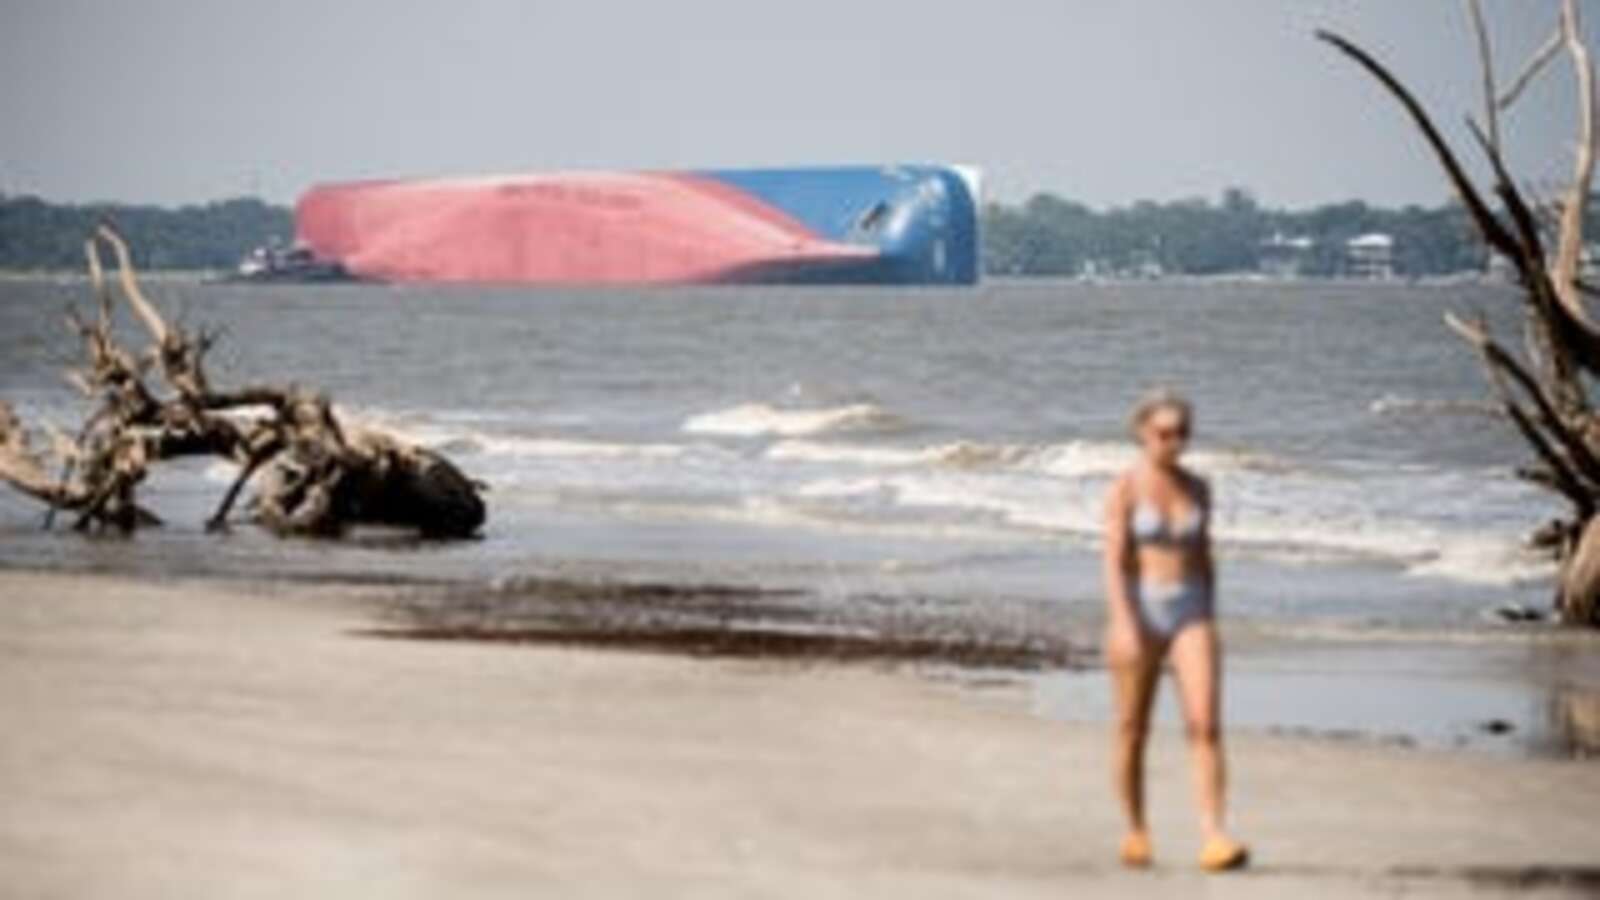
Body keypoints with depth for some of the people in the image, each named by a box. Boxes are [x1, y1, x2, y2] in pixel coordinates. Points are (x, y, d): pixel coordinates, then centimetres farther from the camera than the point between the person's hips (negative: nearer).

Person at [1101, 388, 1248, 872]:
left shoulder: (1197, 488, 8)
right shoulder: (1125, 489, -6)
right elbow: (1113, 561, -12)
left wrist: (1208, 623, 17)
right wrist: (1123, 626, -23)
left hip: (1190, 610, 3)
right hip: (1139, 610, -3)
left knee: (1205, 724, -11)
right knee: (1133, 730, 7)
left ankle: (1213, 838, -17)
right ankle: (1136, 832, 24)